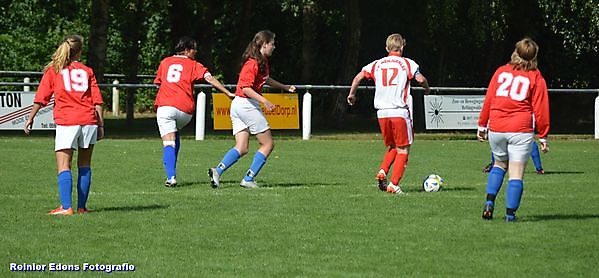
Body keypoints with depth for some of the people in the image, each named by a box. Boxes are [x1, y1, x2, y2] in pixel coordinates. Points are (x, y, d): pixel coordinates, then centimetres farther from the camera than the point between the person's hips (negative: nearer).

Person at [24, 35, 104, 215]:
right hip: (88, 120, 3)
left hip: (66, 122, -3)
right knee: (84, 165, 12)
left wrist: (30, 119, 10)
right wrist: (101, 125, 10)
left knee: (64, 166, -3)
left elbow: (41, 98, 3)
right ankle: (82, 206, 13)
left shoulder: (53, 70, 9)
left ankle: (66, 207, -15)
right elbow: (98, 101, 7)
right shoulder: (87, 71, 13)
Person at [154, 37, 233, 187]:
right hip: (185, 110, 0)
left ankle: (171, 177, -25)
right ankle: (172, 171, 21)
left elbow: (158, 83, 29)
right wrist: (228, 93, -4)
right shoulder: (193, 65, 11)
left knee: (169, 144, -7)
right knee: (175, 134, 28)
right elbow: (210, 78, -2)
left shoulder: (165, 62, 20)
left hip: (165, 106, 0)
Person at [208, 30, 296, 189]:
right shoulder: (253, 63, -15)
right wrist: (264, 101, -28)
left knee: (241, 149, 4)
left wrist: (285, 87, 33)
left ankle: (217, 171, -13)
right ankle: (248, 179, -4)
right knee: (268, 144, 0)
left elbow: (266, 80, 34)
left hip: (237, 105, 9)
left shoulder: (263, 61, 15)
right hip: (247, 104, -9)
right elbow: (246, 88, -22)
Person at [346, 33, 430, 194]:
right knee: (403, 150, 3)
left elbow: (359, 77, 5)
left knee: (392, 147, 22)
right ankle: (393, 185, -7)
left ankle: (382, 172, -1)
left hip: (382, 113, 4)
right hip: (400, 112, -4)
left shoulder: (377, 64, 11)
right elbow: (420, 79, -11)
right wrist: (427, 89, 9)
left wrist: (352, 94, 20)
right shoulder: (407, 63, 1)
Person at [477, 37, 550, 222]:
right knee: (516, 174, 1)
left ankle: (489, 202, 7)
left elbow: (488, 99, 8)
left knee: (500, 164, 23)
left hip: (496, 129, 3)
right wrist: (543, 137, 4)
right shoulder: (536, 78, 1)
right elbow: (540, 109, -1)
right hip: (520, 130, -3)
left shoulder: (501, 71, 8)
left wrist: (482, 125, 15)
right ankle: (510, 214, -4)